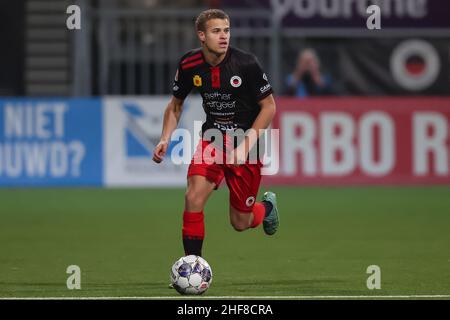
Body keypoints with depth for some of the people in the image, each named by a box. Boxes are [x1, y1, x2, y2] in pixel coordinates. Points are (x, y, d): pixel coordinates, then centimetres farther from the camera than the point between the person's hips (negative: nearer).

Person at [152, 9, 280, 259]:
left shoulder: (246, 64, -19)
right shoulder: (189, 65, -9)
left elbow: (268, 107, -10)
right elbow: (175, 105, 8)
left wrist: (246, 145, -18)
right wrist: (165, 139, -7)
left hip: (247, 144, -2)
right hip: (212, 139, 2)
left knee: (240, 223, 4)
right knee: (193, 197, -22)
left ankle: (267, 206, 41)